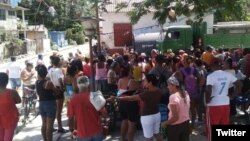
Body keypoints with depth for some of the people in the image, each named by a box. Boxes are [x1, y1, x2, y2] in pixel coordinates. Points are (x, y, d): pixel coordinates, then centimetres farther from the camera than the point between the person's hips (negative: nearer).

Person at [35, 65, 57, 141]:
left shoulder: (37, 82, -2)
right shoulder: (48, 83, -20)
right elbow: (56, 91, -8)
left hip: (41, 104, 7)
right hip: (50, 104, -7)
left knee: (44, 124, 17)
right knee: (49, 125, 0)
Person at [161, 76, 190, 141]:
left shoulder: (173, 97, -24)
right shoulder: (186, 94, 0)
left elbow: (175, 117, -23)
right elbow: (185, 110, 8)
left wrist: (165, 123, -10)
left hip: (175, 126, -7)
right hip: (186, 124, 7)